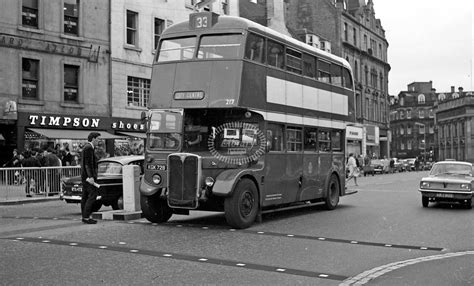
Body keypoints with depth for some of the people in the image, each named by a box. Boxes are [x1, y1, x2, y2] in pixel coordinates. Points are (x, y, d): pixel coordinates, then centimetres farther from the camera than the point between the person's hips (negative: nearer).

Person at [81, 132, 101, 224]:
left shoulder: (87, 147, 18)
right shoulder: (89, 148, -13)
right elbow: (88, 163, -21)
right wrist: (91, 177, -24)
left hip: (85, 176, 11)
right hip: (89, 176, -11)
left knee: (85, 196, 10)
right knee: (93, 195, -12)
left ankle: (84, 216, 13)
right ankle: (86, 217, -13)